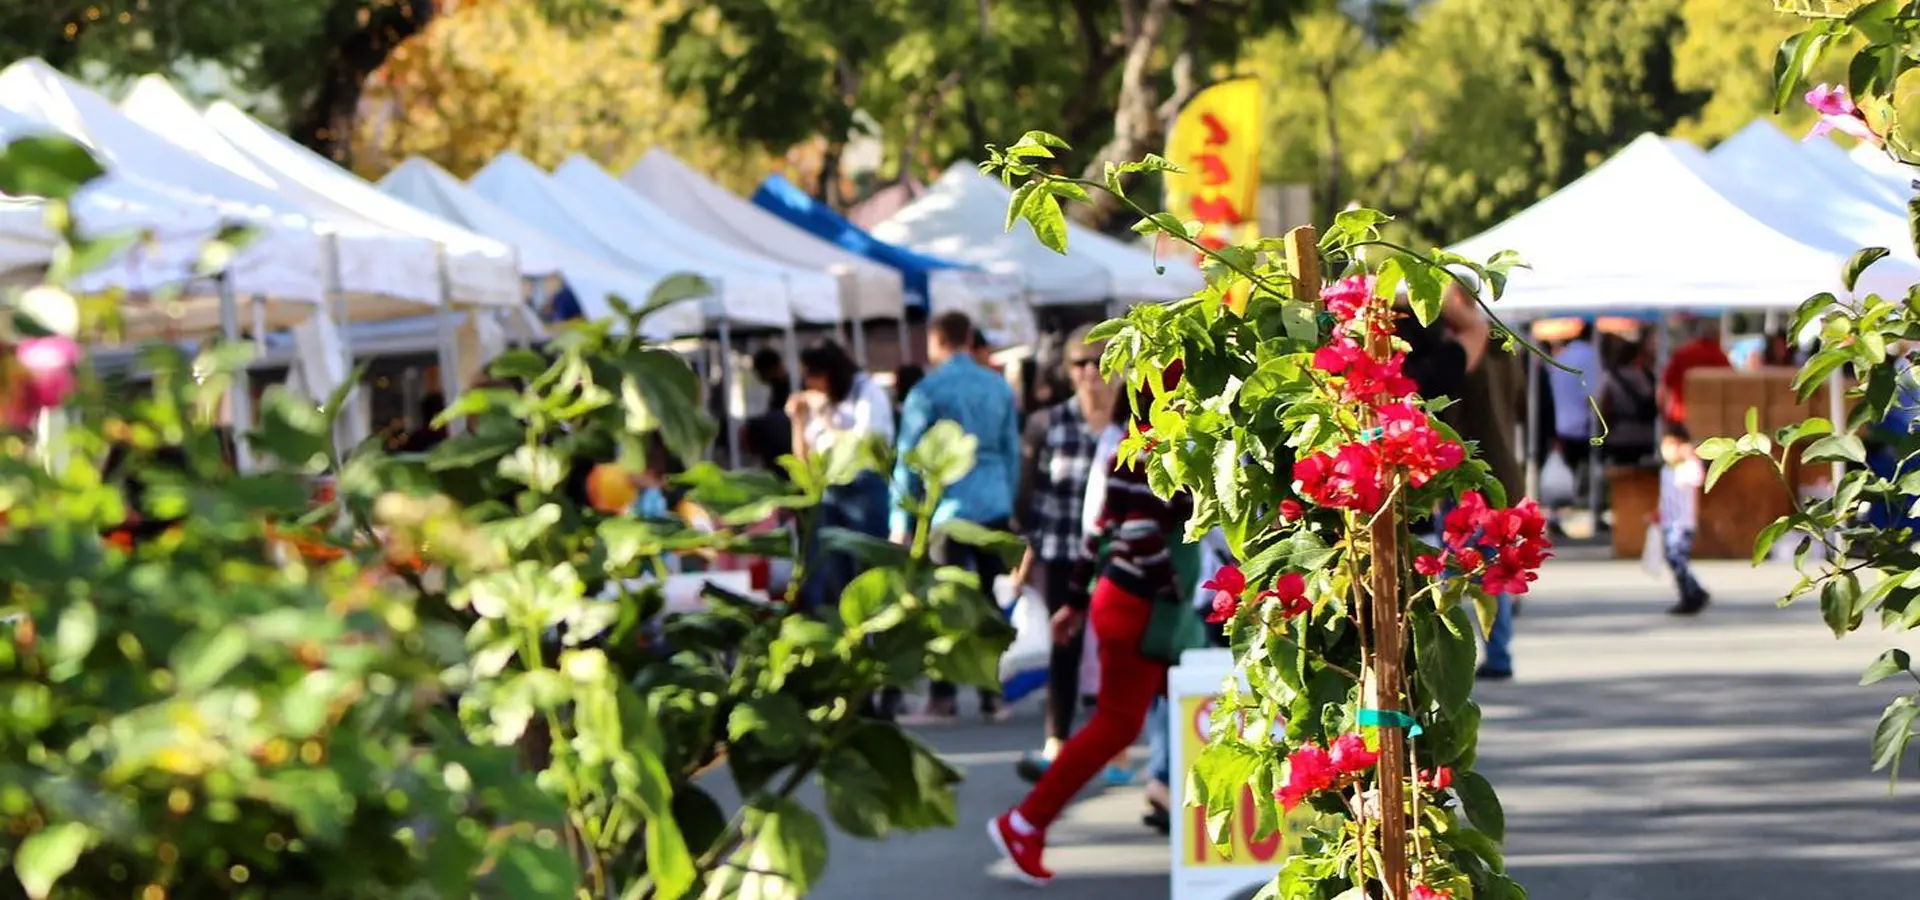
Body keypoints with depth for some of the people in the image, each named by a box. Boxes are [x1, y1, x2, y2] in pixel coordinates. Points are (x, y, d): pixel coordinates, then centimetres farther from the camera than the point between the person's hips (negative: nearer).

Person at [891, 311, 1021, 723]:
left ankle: (943, 698, -2)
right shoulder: (1000, 387, 9)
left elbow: (909, 459, -4)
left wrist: (901, 519, 1)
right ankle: (992, 694, 8)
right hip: (995, 507, 4)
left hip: (950, 508, -4)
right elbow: (1012, 452, 14)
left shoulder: (927, 391, -5)